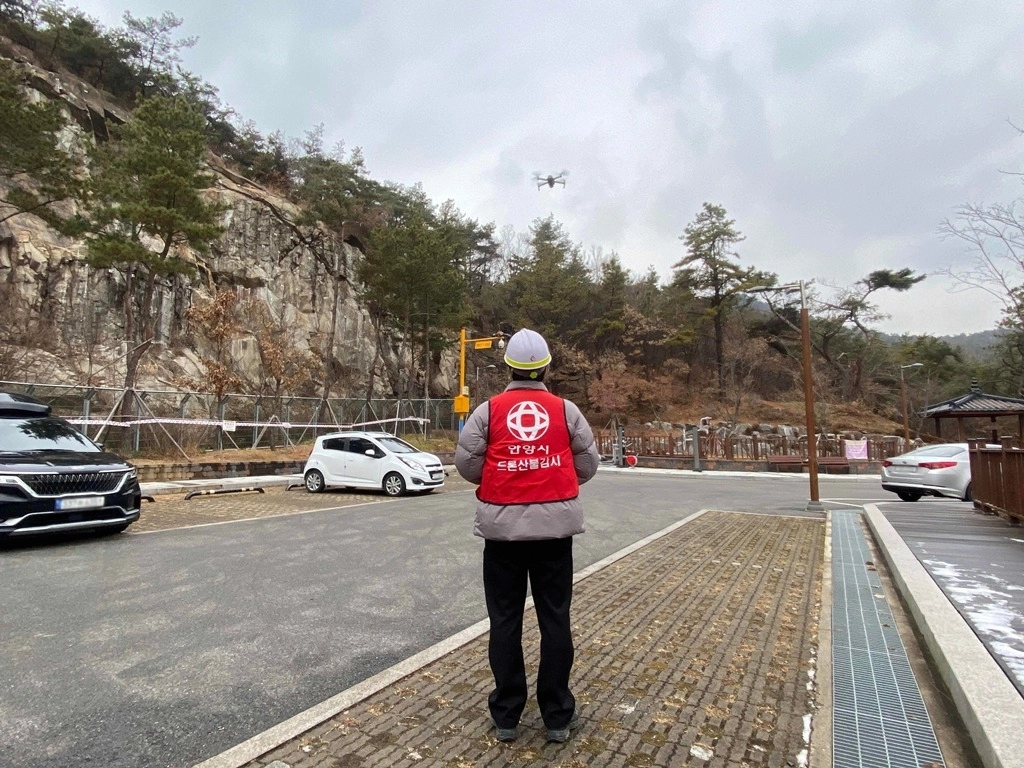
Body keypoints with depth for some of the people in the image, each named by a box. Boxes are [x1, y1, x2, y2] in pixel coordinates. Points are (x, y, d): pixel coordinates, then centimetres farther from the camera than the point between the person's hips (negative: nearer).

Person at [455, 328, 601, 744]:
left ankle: (506, 715, 24)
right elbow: (588, 464, 2)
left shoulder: (488, 410, -4)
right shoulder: (565, 409, -1)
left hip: (503, 525, 0)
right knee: (555, 620, 13)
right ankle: (558, 715, 25)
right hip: (554, 525, 1)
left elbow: (467, 463, -5)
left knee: (505, 620, 12)